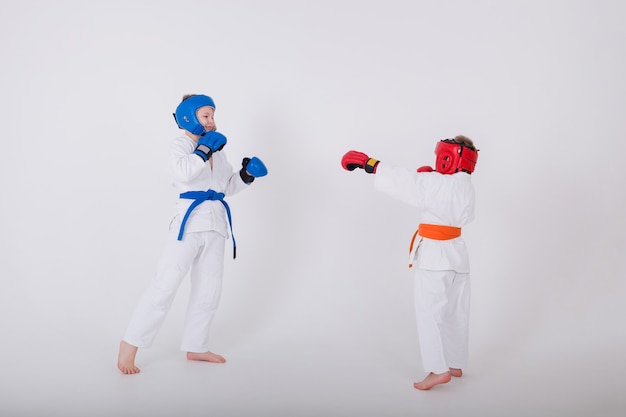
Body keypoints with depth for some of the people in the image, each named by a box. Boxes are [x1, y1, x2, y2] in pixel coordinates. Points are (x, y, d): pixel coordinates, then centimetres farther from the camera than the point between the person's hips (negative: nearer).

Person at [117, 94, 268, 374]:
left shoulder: (217, 151, 16)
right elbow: (183, 172, -25)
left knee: (208, 290, 12)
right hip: (190, 220, -7)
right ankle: (130, 343, -2)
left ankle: (195, 347, 25)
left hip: (216, 223, 7)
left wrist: (247, 174, 5)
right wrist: (205, 150, -18)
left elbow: (228, 186, 20)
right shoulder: (179, 146, -3)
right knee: (166, 283, -12)